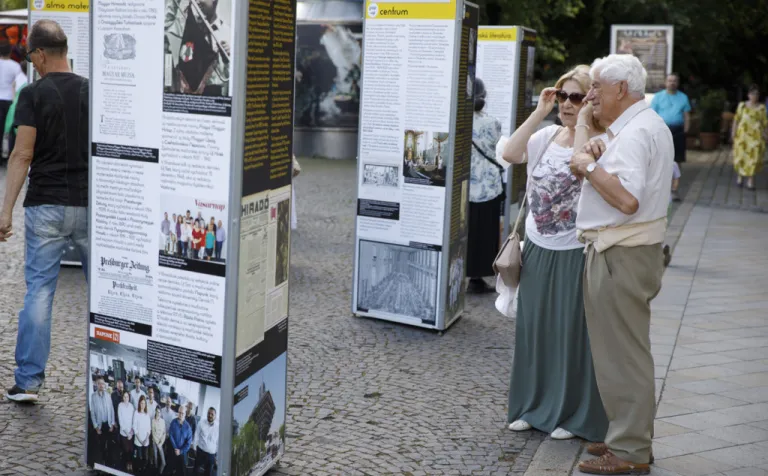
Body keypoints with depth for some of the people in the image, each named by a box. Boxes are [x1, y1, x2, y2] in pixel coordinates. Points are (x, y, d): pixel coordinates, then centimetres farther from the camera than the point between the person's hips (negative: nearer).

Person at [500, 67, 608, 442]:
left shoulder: (601, 141, -9)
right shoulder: (546, 136, 8)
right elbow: (510, 154, -7)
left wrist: (583, 120, -19)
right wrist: (540, 112, -6)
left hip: (575, 252, -6)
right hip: (538, 249, 6)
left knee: (572, 331, 3)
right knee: (534, 327, 13)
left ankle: (572, 415, 17)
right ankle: (533, 406, 27)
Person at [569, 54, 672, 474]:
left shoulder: (635, 132, -17)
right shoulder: (648, 125, 17)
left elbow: (627, 199, -29)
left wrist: (589, 167, -17)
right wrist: (595, 162, 6)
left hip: (621, 255, -11)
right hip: (630, 250, 11)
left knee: (622, 352, -4)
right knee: (627, 349, 17)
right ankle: (631, 437, 28)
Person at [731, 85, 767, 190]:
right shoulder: (742, 105, 5)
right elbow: (736, 120, 4)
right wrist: (733, 132, -4)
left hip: (756, 136, 0)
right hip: (743, 135, 0)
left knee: (754, 157, -6)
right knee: (741, 156, 0)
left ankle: (751, 181, 0)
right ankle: (740, 176, 24)